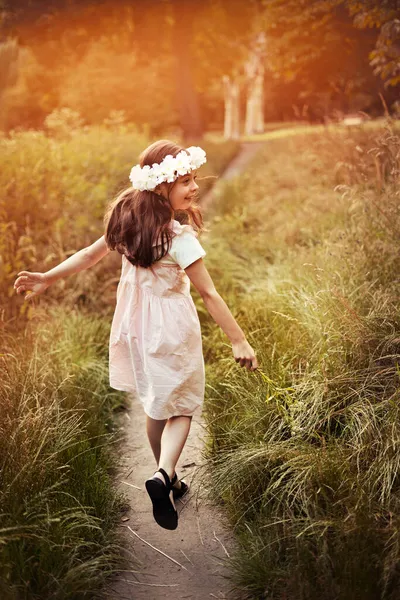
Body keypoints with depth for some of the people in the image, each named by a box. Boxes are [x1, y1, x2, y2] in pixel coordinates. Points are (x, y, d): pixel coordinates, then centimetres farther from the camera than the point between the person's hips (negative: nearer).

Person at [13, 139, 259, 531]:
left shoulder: (129, 219, -4)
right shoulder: (180, 237, -24)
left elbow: (90, 254, 4)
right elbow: (209, 294, -23)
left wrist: (48, 277, 15)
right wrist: (238, 341, -18)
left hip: (136, 323, 7)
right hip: (171, 327, -6)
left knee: (156, 405, 21)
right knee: (182, 407, 8)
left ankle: (168, 478, 36)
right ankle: (164, 475, -14)